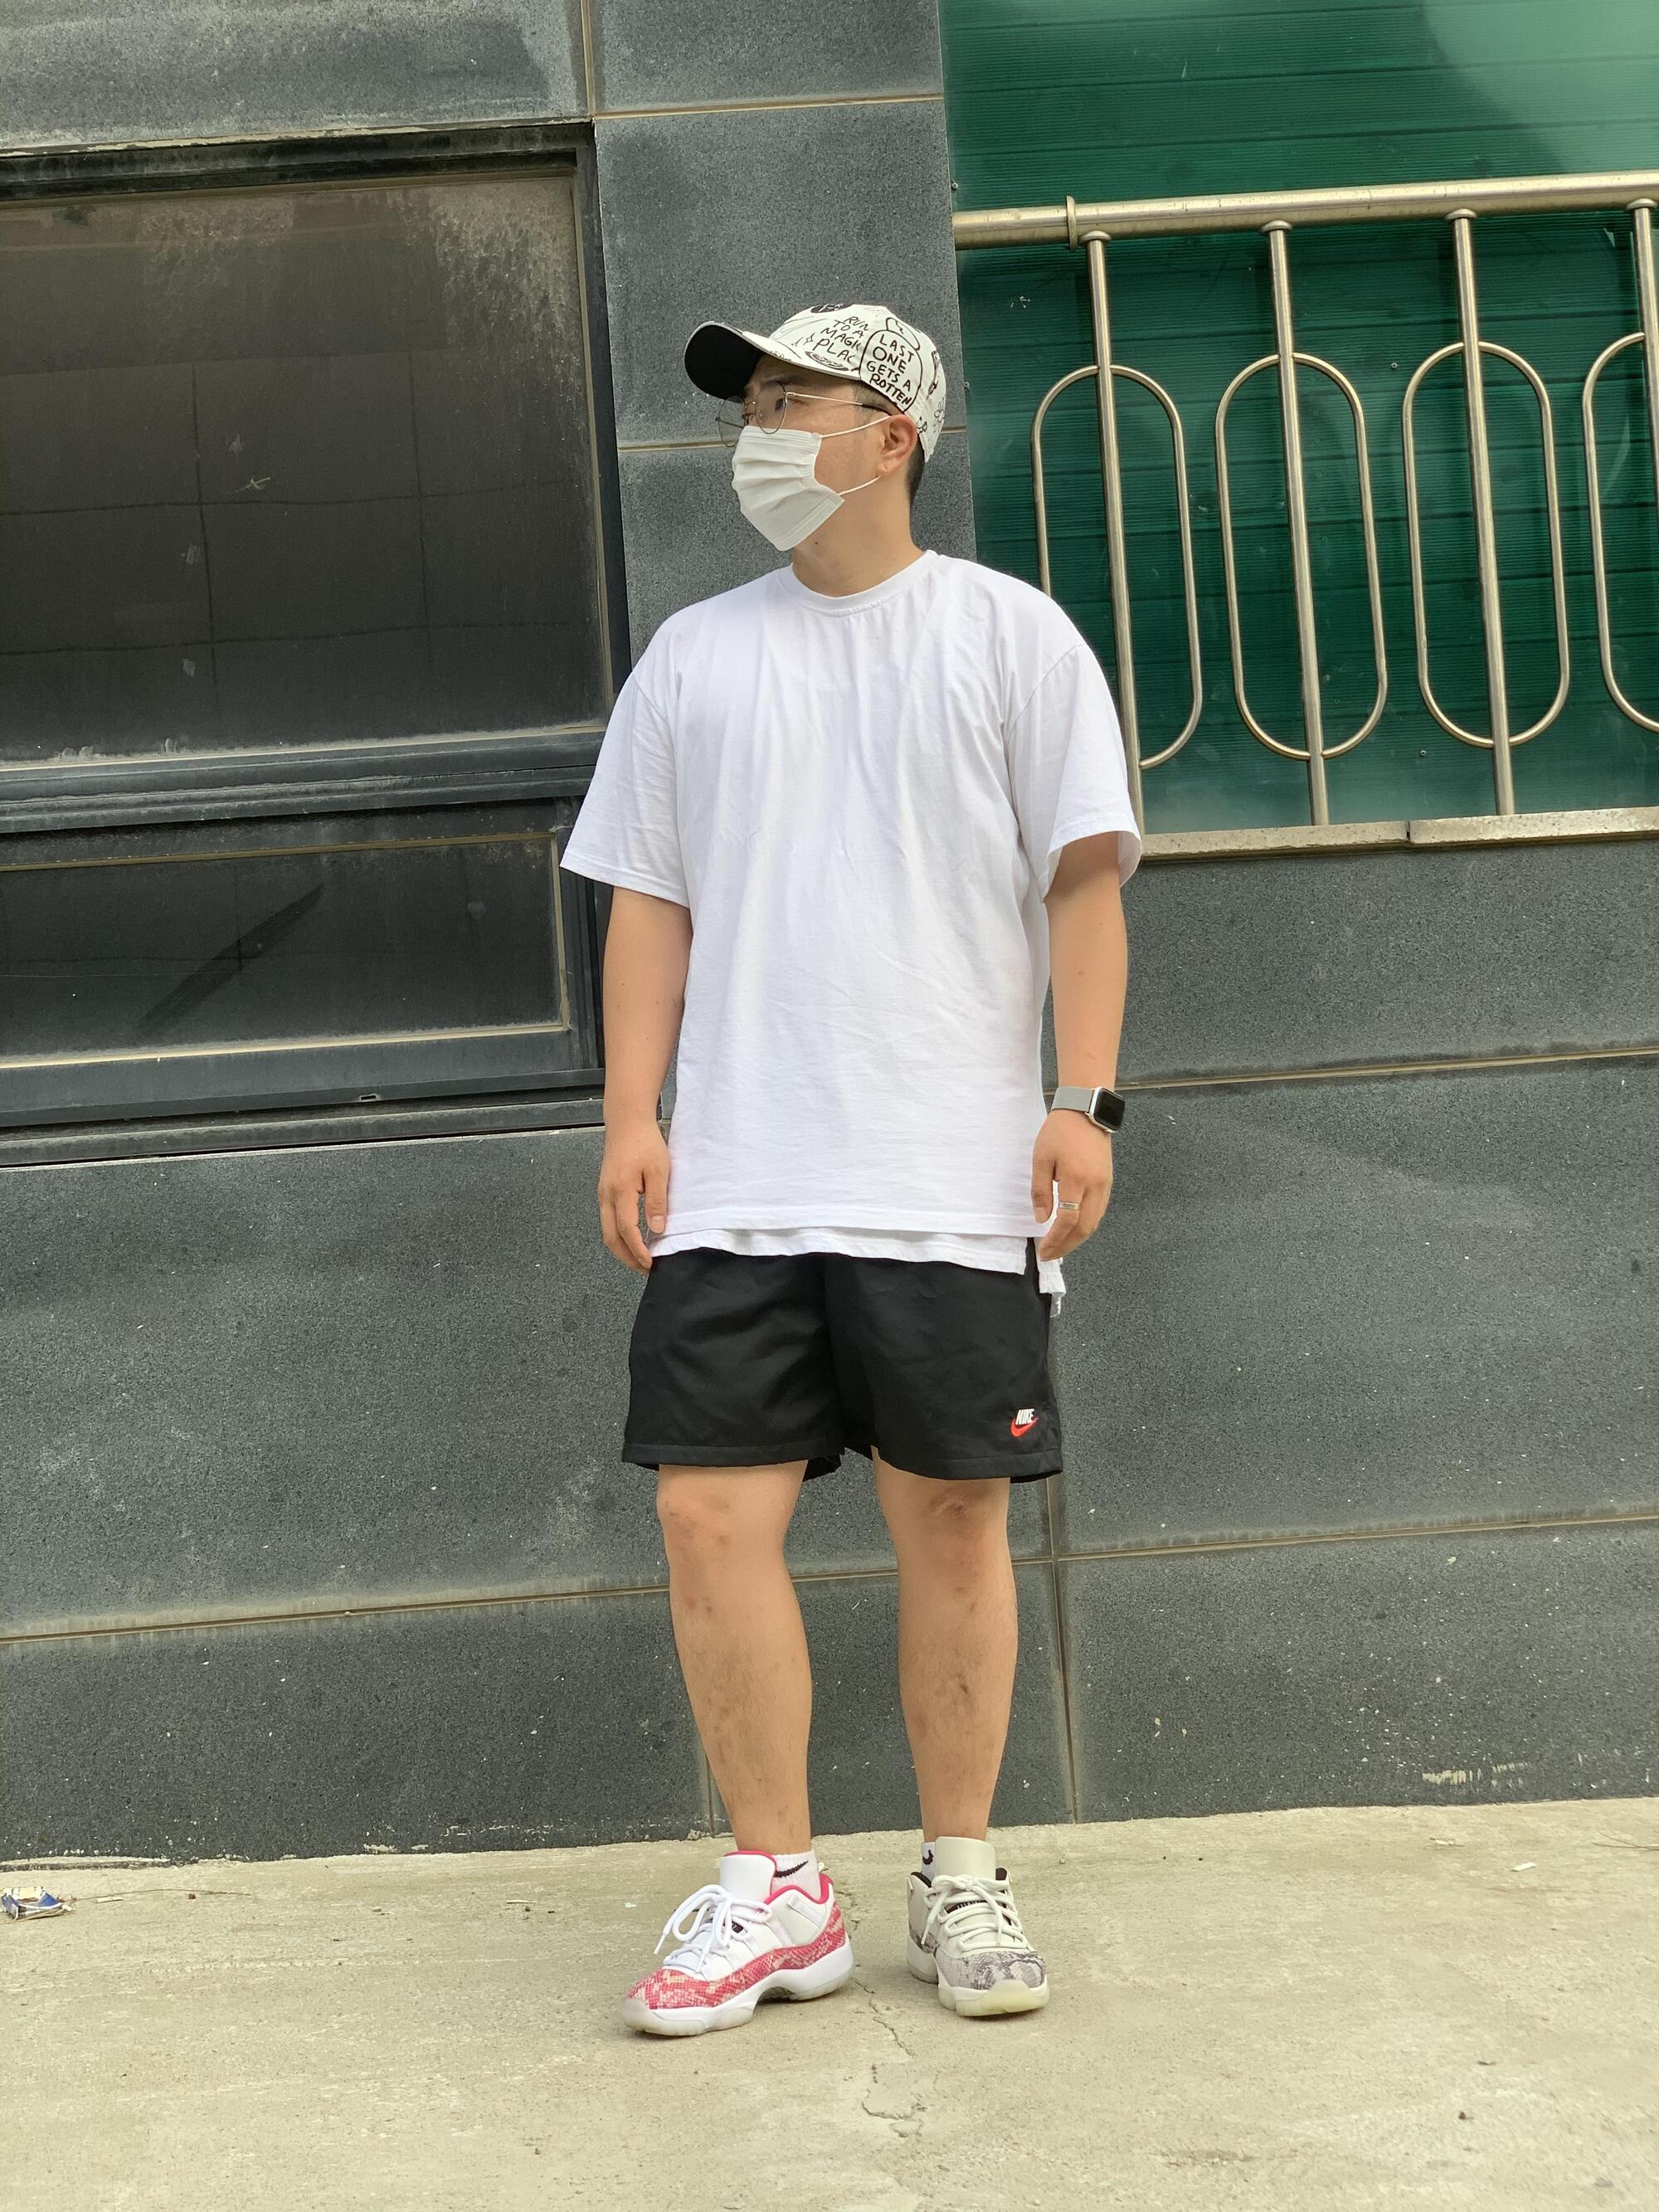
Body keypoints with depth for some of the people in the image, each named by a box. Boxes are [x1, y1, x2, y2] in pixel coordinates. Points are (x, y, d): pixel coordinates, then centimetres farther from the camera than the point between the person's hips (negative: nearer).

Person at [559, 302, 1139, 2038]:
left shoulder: (1008, 634, 7)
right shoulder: (694, 656, 15)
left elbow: (1082, 875, 2)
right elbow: (650, 902, 14)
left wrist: (1084, 1098, -7)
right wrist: (631, 1117, 5)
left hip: (953, 1179, -2)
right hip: (734, 1180, 3)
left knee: (953, 1521, 3)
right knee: (711, 1515, -3)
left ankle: (960, 1877, 19)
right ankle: (775, 1888, 11)